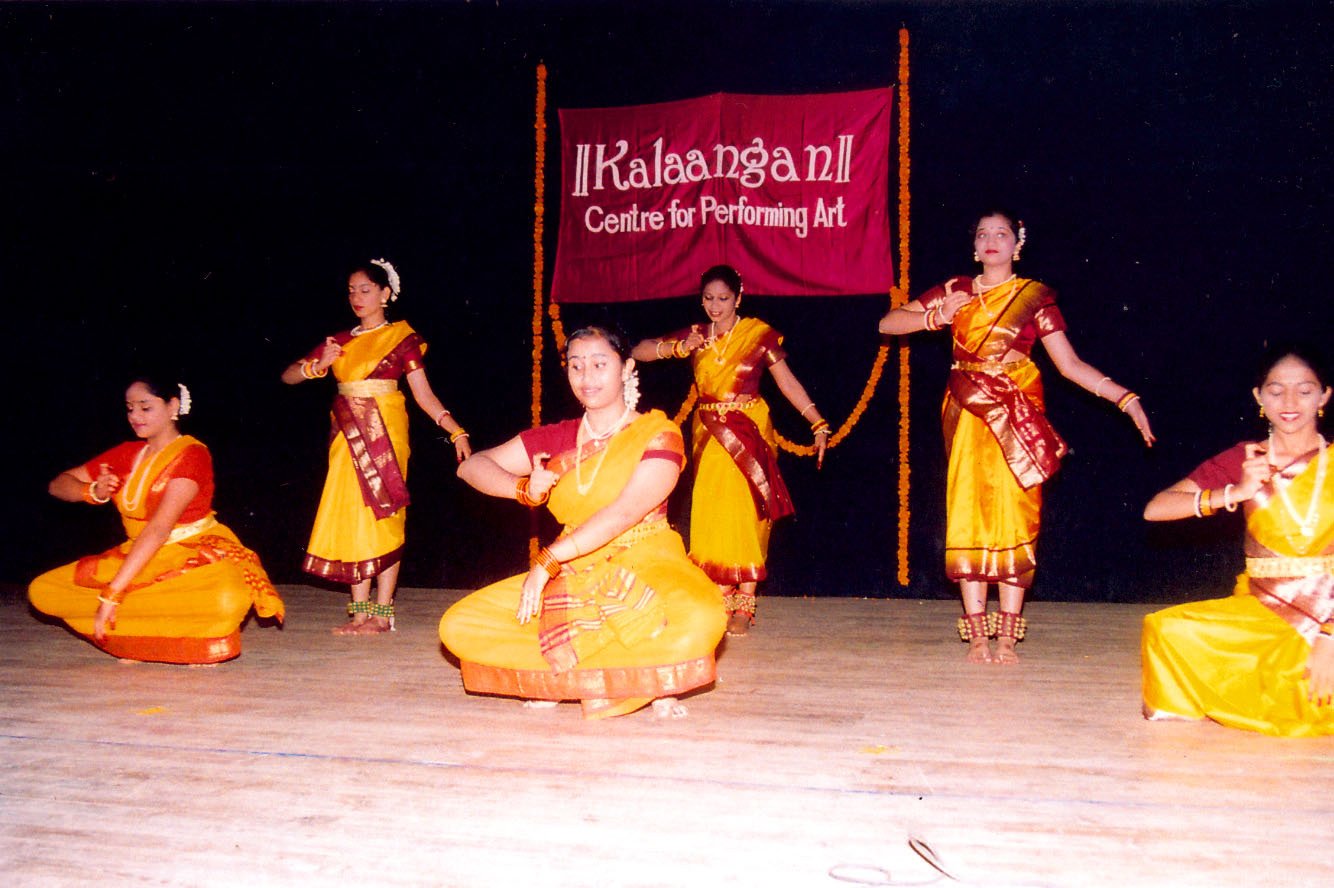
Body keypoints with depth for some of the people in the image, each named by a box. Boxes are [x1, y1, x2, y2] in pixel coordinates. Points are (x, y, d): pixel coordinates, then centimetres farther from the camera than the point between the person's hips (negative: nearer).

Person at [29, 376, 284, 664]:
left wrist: (112, 592, -29)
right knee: (42, 591, -9)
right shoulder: (127, 454, 8)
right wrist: (93, 492, -15)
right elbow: (58, 485, 9)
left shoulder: (192, 454, -13)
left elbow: (160, 528, -23)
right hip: (139, 557, 7)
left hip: (195, 555, -7)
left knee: (228, 601, -40)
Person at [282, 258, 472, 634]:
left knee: (383, 517, -5)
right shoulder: (340, 341, 15)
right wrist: (317, 366, -8)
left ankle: (382, 613, -1)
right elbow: (289, 375, 13)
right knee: (350, 516, 2)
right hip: (347, 435, 5)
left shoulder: (401, 336, 3)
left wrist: (456, 431, -11)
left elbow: (423, 393, -1)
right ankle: (359, 612, 8)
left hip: (385, 430, -5)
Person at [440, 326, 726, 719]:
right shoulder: (555, 439, 11)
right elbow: (471, 466, 12)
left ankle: (563, 674, -12)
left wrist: (547, 561, -23)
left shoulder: (659, 434, -3)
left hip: (646, 569, -4)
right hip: (574, 575, 5)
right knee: (457, 627, -12)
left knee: (700, 618, -38)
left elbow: (624, 513, -16)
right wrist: (525, 489, -9)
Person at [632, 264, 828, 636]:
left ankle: (744, 605, -1)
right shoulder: (695, 335, 8)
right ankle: (721, 601, 9)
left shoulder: (758, 334, -1)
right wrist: (677, 348, -11)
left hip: (750, 433, -3)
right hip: (709, 434, 3)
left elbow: (788, 382, 0)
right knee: (711, 515, 0)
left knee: (746, 513, -6)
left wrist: (818, 424, -6)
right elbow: (639, 351, 6)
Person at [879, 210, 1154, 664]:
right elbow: (887, 323, 9)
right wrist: (935, 317, -8)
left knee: (1015, 518, -5)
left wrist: (1125, 399, -6)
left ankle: (1006, 636, 1)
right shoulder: (956, 290, 11)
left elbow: (1070, 363, 3)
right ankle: (977, 636, 2)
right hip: (968, 419, 1)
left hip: (1016, 418, -1)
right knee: (969, 518, -3)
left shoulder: (1035, 297, 6)